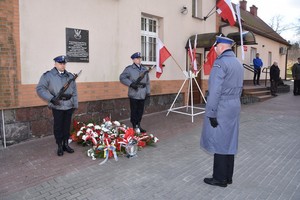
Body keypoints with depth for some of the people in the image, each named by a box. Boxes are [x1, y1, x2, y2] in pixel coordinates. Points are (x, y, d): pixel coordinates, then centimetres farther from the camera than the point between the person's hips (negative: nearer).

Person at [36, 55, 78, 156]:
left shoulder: (70, 76, 11)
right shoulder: (48, 75, -3)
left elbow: (74, 91, 13)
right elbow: (40, 89, -8)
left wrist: (75, 104, 9)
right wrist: (51, 98, -17)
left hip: (69, 106, 4)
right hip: (57, 106, -4)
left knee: (67, 126, 11)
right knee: (58, 126, 4)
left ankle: (66, 144, 25)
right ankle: (60, 146, 18)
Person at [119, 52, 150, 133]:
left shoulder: (144, 69, 13)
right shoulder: (129, 69, -2)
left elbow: (147, 81, 16)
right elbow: (122, 78, -5)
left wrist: (148, 92, 11)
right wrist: (131, 84, -15)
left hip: (142, 95, 5)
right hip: (134, 94, -5)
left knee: (140, 111, 10)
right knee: (134, 111, 1)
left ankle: (138, 126, 24)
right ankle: (135, 127, 13)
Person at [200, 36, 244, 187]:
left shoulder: (220, 63, -14)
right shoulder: (238, 63, 13)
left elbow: (215, 91, -19)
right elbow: (239, 88, 16)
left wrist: (211, 113, -17)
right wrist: (234, 102, 20)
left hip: (221, 108, -9)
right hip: (235, 107, 9)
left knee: (219, 143, 2)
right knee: (229, 142, 14)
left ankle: (220, 179, 14)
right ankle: (228, 176, 26)